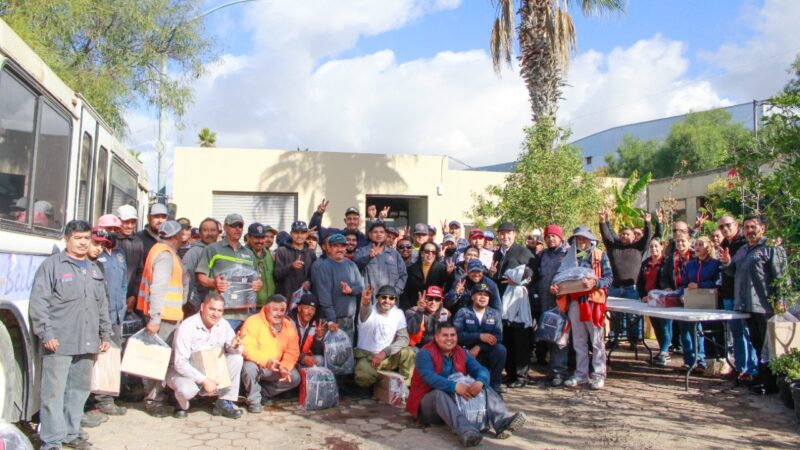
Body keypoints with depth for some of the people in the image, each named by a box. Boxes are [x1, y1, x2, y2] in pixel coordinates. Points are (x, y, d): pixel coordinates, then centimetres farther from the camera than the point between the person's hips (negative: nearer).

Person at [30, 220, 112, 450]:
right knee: (54, 391, -3)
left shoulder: (94, 269, 17)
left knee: (80, 389, 13)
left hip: (88, 343, 6)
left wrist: (105, 335, 17)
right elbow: (38, 303, -8)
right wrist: (46, 334, -13)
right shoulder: (51, 265, -3)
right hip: (59, 343, -6)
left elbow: (102, 305, 20)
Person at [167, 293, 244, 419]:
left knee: (236, 358, -16)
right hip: (183, 371, -5)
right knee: (188, 389, -38)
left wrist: (235, 346, -29)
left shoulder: (224, 325, -6)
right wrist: (204, 380, -33)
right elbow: (180, 363, -26)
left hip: (209, 370, 5)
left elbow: (233, 350, -3)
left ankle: (225, 402, -7)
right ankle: (182, 405, 1)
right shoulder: (187, 327, -23)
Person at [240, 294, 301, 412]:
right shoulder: (253, 322, -18)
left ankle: (264, 393, 9)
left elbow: (292, 351, -3)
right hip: (255, 365, -4)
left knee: (295, 378, -13)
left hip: (274, 369, 4)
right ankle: (254, 400, -10)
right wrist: (266, 361, -40)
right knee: (249, 367, -35)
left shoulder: (289, 326, -3)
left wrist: (285, 367, -23)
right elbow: (247, 349, -26)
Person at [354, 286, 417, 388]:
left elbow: (404, 339, -8)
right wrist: (365, 304, -67)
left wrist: (385, 352, -23)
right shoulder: (369, 311, -15)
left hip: (388, 357, 3)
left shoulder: (399, 313, -3)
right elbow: (365, 313, -41)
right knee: (364, 377, -33)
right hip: (366, 356, -3)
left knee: (408, 353, -24)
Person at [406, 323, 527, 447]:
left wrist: (480, 382, -30)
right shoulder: (425, 354, -11)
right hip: (428, 402, -6)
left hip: (458, 399, 6)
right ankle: (467, 432, -60)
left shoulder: (462, 353, 8)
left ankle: (502, 422, -39)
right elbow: (430, 377, -27)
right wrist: (455, 386, -40)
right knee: (439, 394, -38)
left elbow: (481, 369, -5)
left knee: (486, 390, -10)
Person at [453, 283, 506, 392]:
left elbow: (498, 337, -9)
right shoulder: (463, 312, 0)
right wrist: (480, 336, -24)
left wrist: (479, 347, -23)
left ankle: (494, 385, -9)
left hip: (487, 353, 2)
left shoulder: (495, 314, 6)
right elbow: (457, 334, -15)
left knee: (500, 349, -28)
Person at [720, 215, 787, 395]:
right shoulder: (742, 250, 18)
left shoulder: (771, 248, -8)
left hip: (765, 306, -8)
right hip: (747, 305, 8)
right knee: (757, 343, 16)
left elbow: (780, 275, -15)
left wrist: (779, 300, -22)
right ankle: (762, 375, 26)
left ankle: (771, 382, 4)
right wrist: (727, 263, 4)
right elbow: (733, 271, 26)